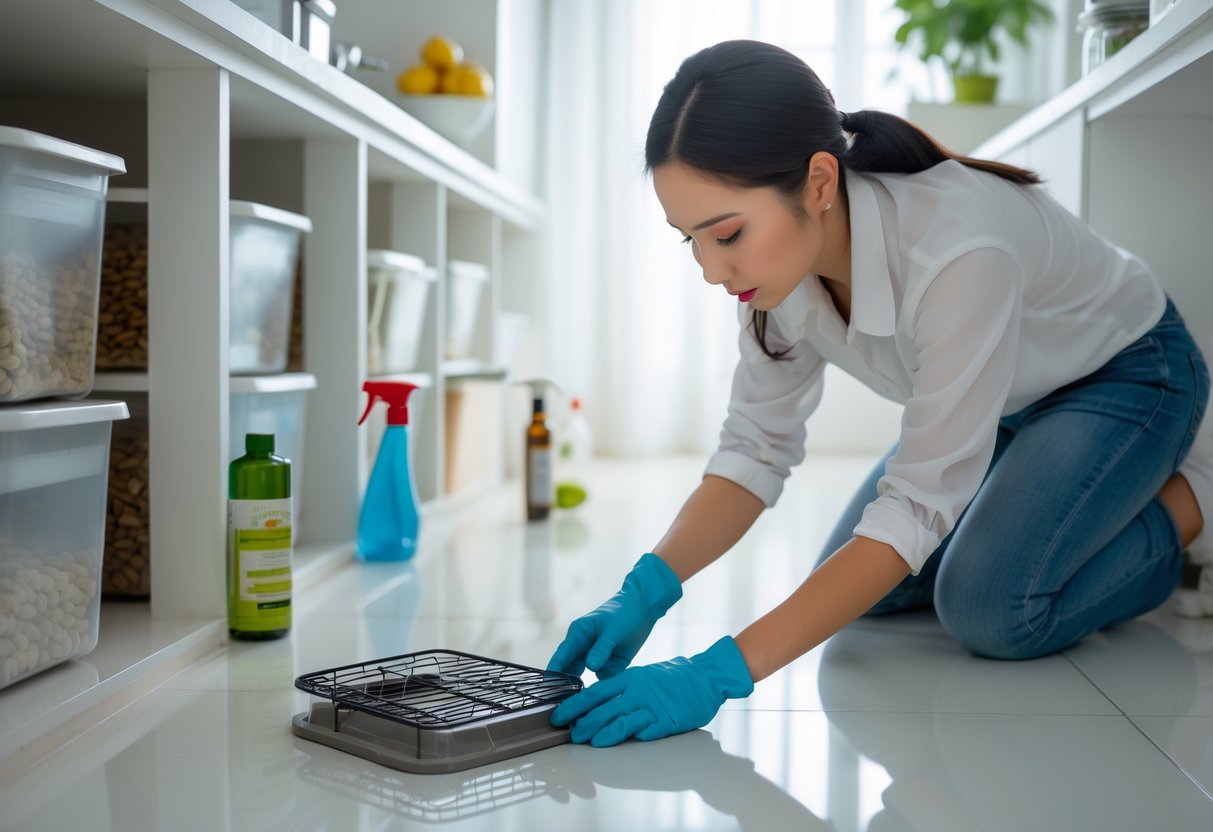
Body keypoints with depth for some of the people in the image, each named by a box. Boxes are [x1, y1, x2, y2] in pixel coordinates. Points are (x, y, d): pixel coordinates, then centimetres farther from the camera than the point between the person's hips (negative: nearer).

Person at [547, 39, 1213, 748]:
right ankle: (1040, 493, 19)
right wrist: (646, 591, -32)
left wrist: (724, 671, -47)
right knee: (856, 588, -2)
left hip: (1124, 372, -6)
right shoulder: (784, 250, -21)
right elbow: (756, 445, -15)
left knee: (992, 611, -25)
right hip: (994, 397, 6)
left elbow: (916, 506, -42)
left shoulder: (959, 252, -43)